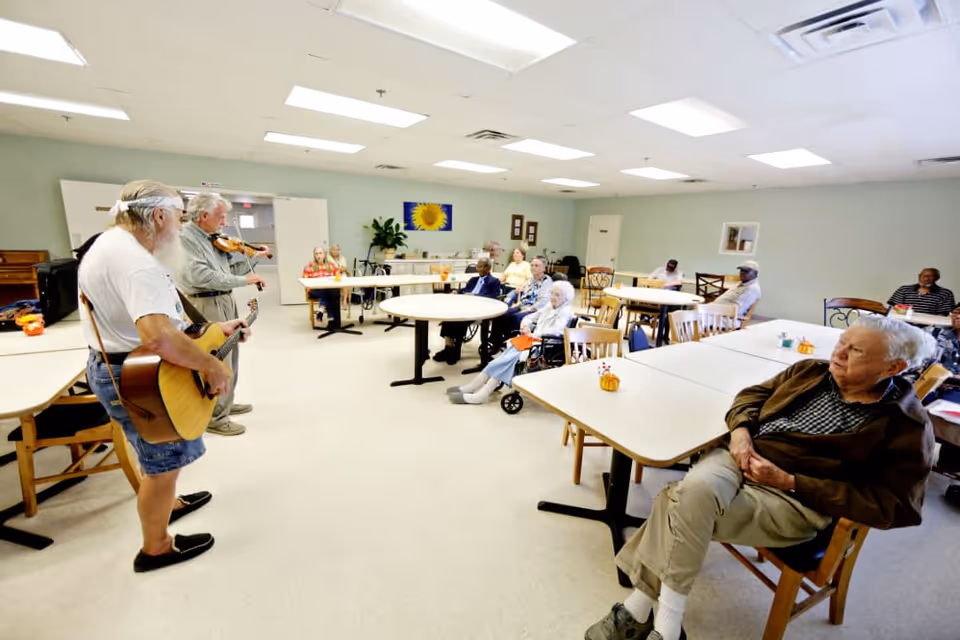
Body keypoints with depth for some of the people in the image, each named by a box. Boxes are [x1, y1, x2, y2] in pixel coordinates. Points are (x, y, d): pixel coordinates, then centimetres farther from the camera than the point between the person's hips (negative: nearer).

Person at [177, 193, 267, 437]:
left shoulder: (215, 239, 11)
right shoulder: (185, 238, -14)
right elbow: (201, 276, -26)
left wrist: (252, 258, 7)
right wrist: (243, 280, -23)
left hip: (226, 301, 9)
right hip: (207, 305, -9)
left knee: (229, 357, 19)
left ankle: (225, 404, 36)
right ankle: (215, 418, 9)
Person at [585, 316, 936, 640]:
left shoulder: (906, 426, -2)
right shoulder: (812, 371, 11)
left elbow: (891, 506, -6)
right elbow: (753, 394, 18)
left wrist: (790, 482, -16)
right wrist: (740, 430, -4)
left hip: (798, 500, -4)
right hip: (741, 456, 4)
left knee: (682, 507, -30)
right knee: (692, 491, -31)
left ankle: (640, 609, -11)